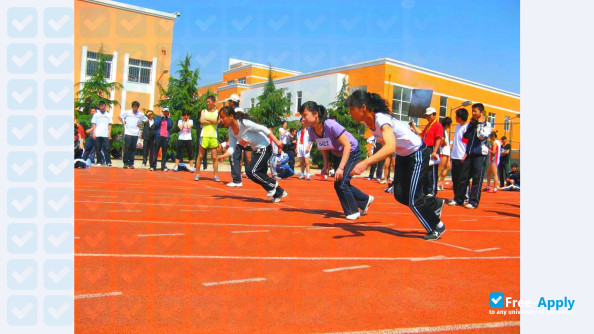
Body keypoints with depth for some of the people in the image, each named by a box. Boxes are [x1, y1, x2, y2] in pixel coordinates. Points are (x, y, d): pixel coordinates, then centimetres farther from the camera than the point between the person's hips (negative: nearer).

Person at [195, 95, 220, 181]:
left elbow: (217, 121, -10)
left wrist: (207, 119, -6)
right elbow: (202, 121, -7)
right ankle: (197, 174, 11)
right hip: (204, 136, 0)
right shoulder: (204, 111, 10)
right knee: (200, 156, 3)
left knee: (214, 157, 0)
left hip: (213, 137, 0)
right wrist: (212, 121, -6)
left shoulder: (217, 112, 9)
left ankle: (216, 175, 2)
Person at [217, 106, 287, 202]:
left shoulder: (244, 123, -26)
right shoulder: (231, 130, -1)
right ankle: (279, 193, 29)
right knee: (260, 175, 13)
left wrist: (276, 142, -24)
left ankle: (272, 184, 4)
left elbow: (263, 129, -23)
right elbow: (232, 148, -4)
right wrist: (224, 155, -24)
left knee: (250, 171, -16)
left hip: (264, 148, -9)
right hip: (257, 150, 9)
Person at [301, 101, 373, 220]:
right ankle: (365, 199, 32)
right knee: (339, 184, 10)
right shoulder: (311, 130, -15)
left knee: (340, 183, -14)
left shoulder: (331, 125, -35)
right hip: (337, 154, 7)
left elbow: (347, 145, -30)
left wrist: (341, 168, -34)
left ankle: (353, 211, 7)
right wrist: (326, 165, -3)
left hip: (352, 152, -7)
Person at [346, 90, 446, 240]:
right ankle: (435, 204, 30)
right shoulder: (367, 121, -9)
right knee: (400, 195, 7)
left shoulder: (381, 119, -34)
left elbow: (390, 147, -51)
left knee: (413, 200, -6)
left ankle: (437, 227, 17)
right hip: (402, 155, 8)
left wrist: (365, 163, -61)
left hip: (418, 154, -8)